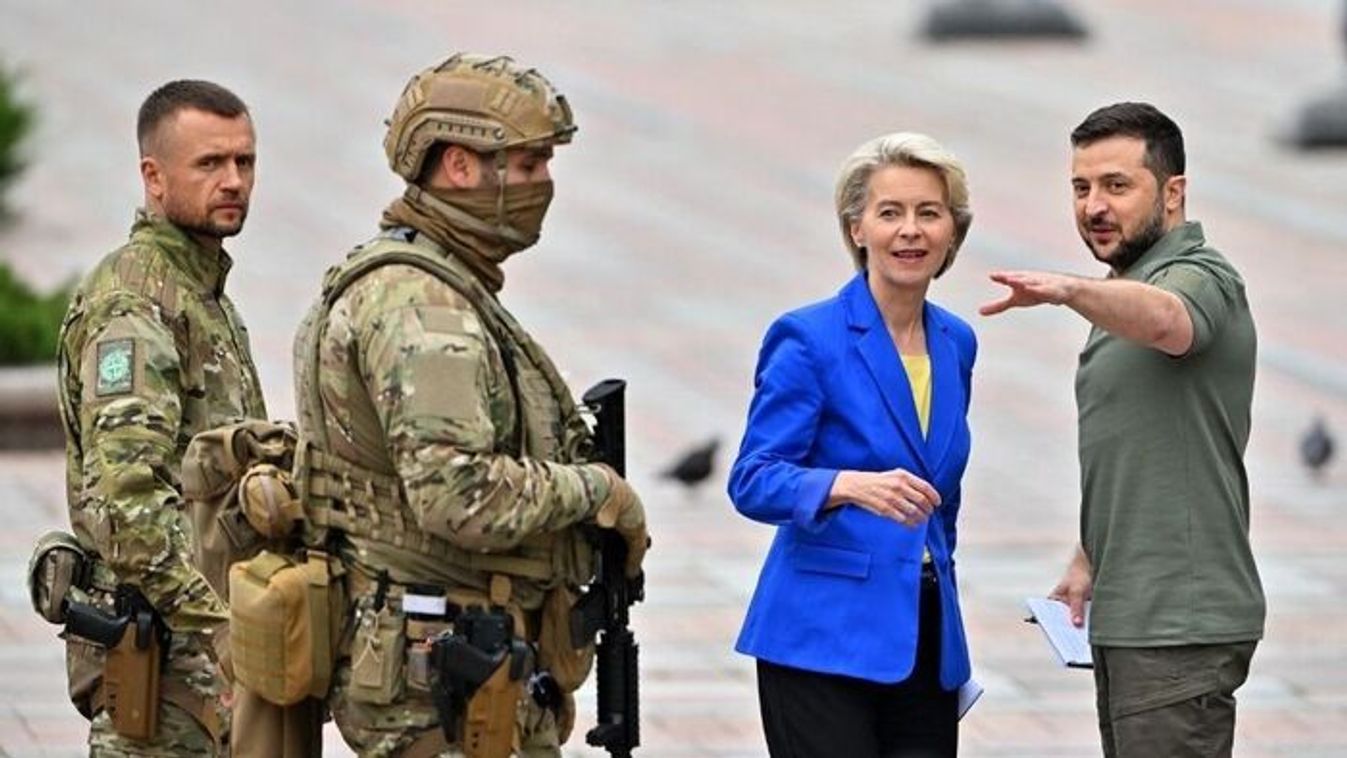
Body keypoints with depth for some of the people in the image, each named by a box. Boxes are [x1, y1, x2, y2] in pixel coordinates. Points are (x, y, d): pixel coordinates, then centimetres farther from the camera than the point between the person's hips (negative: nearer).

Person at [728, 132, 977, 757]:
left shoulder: (955, 343, 13)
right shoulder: (809, 341, -7)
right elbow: (753, 481, -14)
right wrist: (851, 486, -31)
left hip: (927, 642, 6)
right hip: (825, 639, -6)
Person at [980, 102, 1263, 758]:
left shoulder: (1197, 276, -12)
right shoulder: (1125, 295, 20)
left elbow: (1164, 320, -38)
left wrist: (1068, 289, -56)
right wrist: (1089, 560, 20)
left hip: (1177, 623, -10)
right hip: (1129, 617, 10)